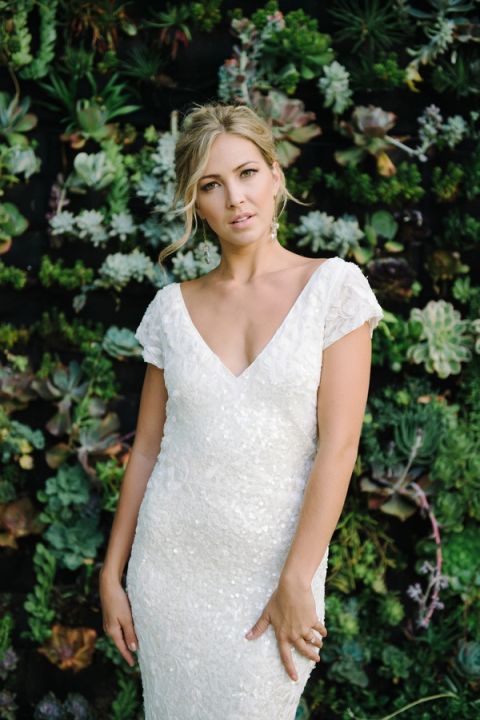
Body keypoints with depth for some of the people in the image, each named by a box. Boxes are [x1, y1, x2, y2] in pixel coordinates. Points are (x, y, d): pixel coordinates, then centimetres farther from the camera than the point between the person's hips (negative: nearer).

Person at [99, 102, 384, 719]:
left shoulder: (333, 286, -6)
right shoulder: (173, 307, 2)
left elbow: (339, 443, -10)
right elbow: (146, 447, 7)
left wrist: (296, 582, -13)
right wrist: (111, 574, 6)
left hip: (275, 567, -2)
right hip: (170, 565, 3)